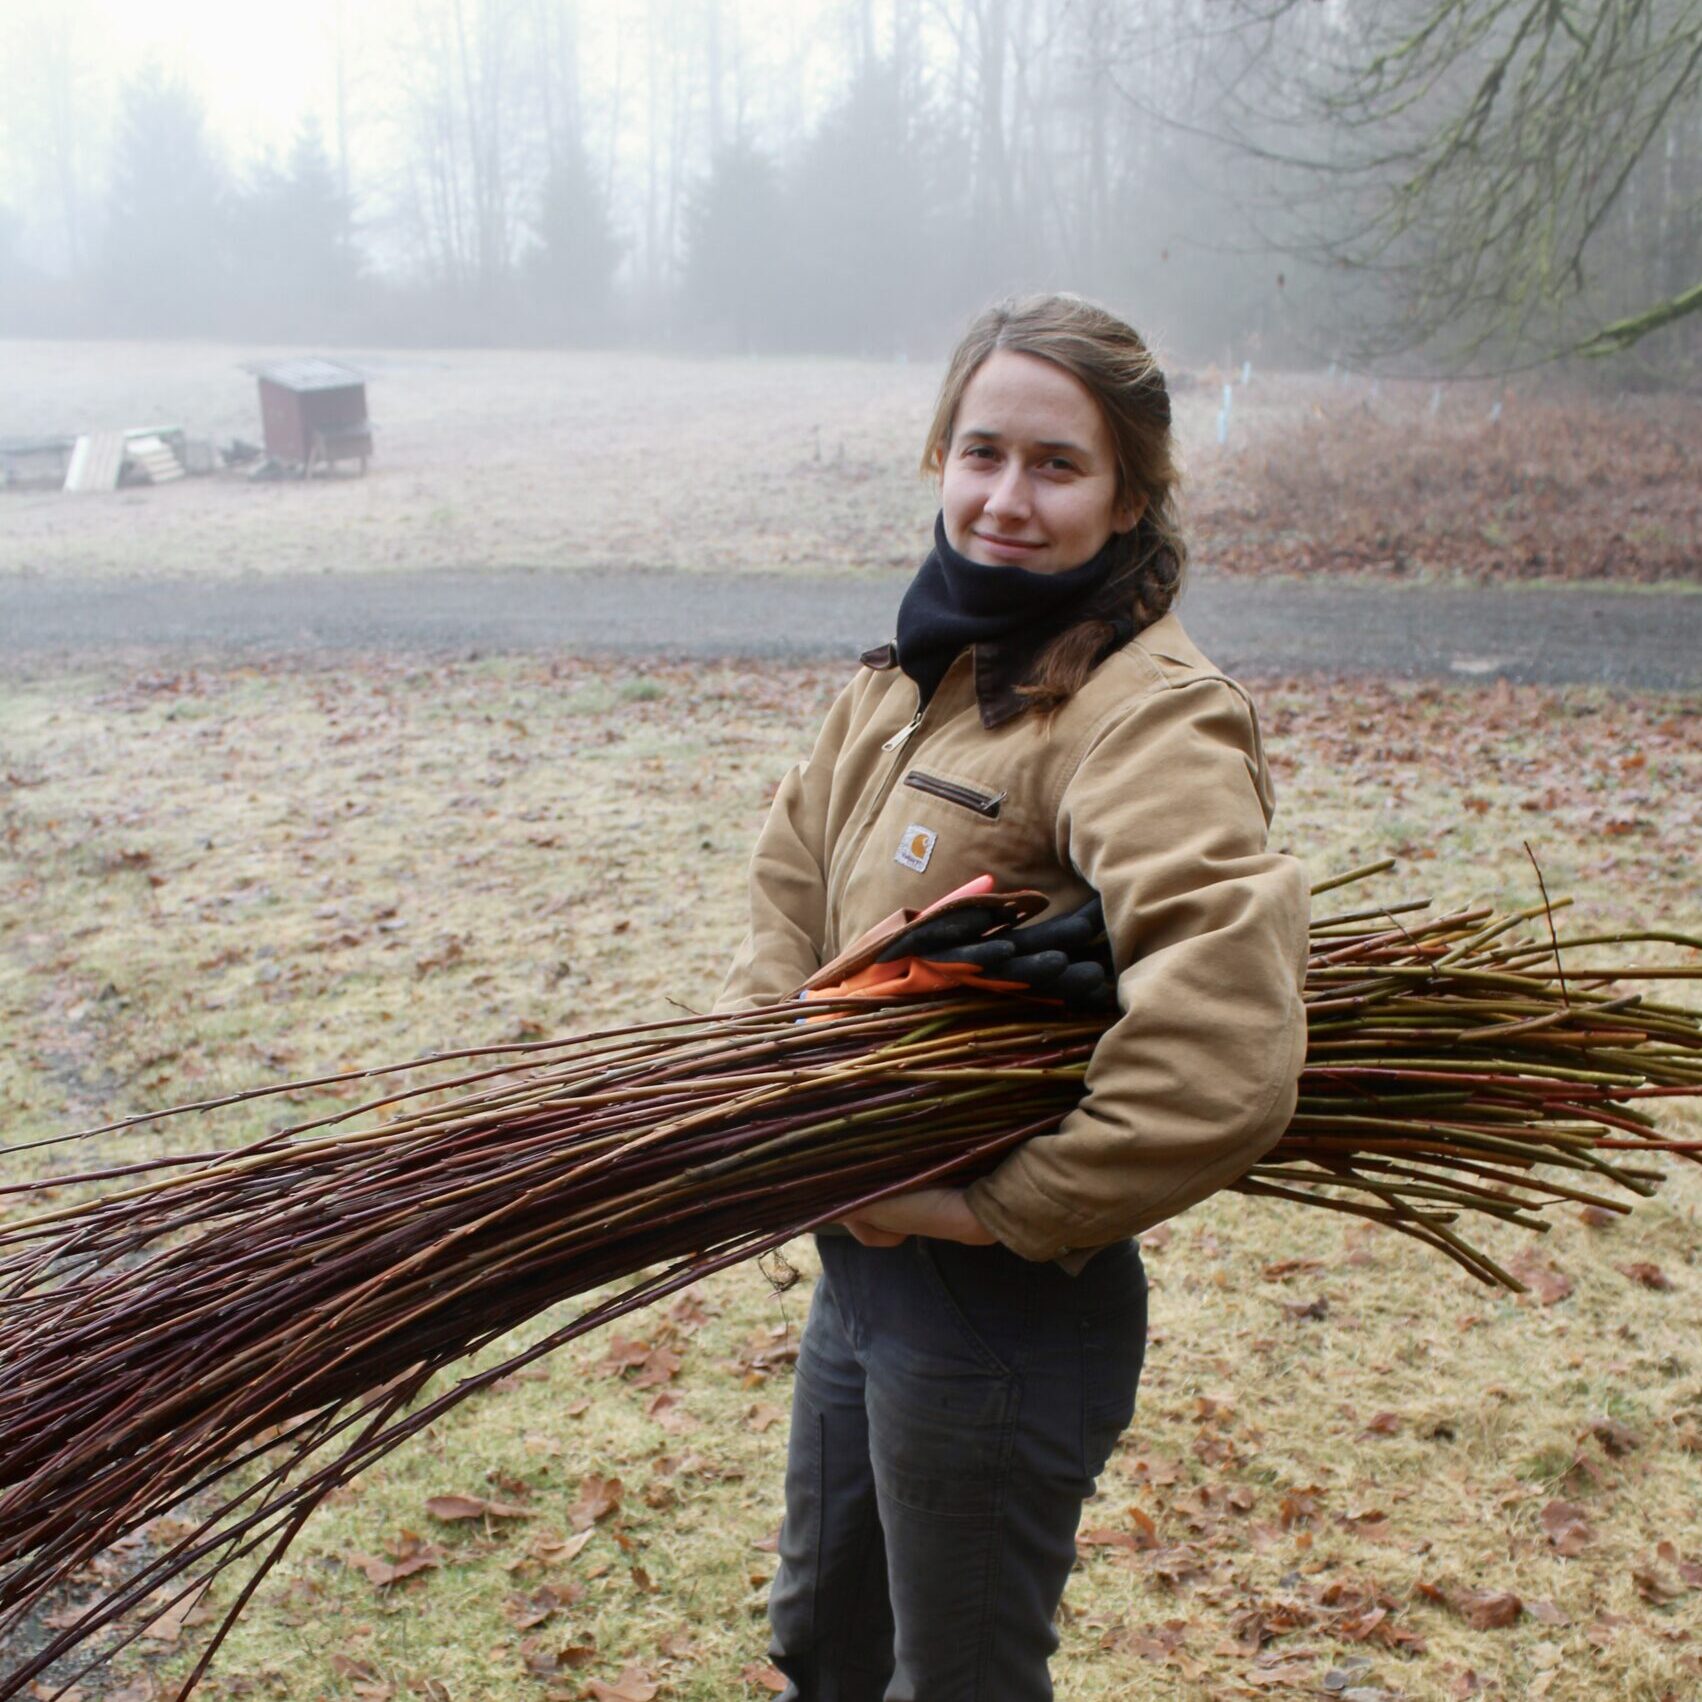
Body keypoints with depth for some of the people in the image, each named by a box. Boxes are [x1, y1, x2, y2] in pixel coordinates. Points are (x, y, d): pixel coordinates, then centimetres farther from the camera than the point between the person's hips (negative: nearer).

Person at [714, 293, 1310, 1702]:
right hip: (862, 1256, 8)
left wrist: (1001, 1204, -24)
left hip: (1005, 1311, -7)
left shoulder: (1150, 713, -23)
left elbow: (1225, 1063, -36)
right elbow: (794, 874, 14)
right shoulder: (913, 671, 4)